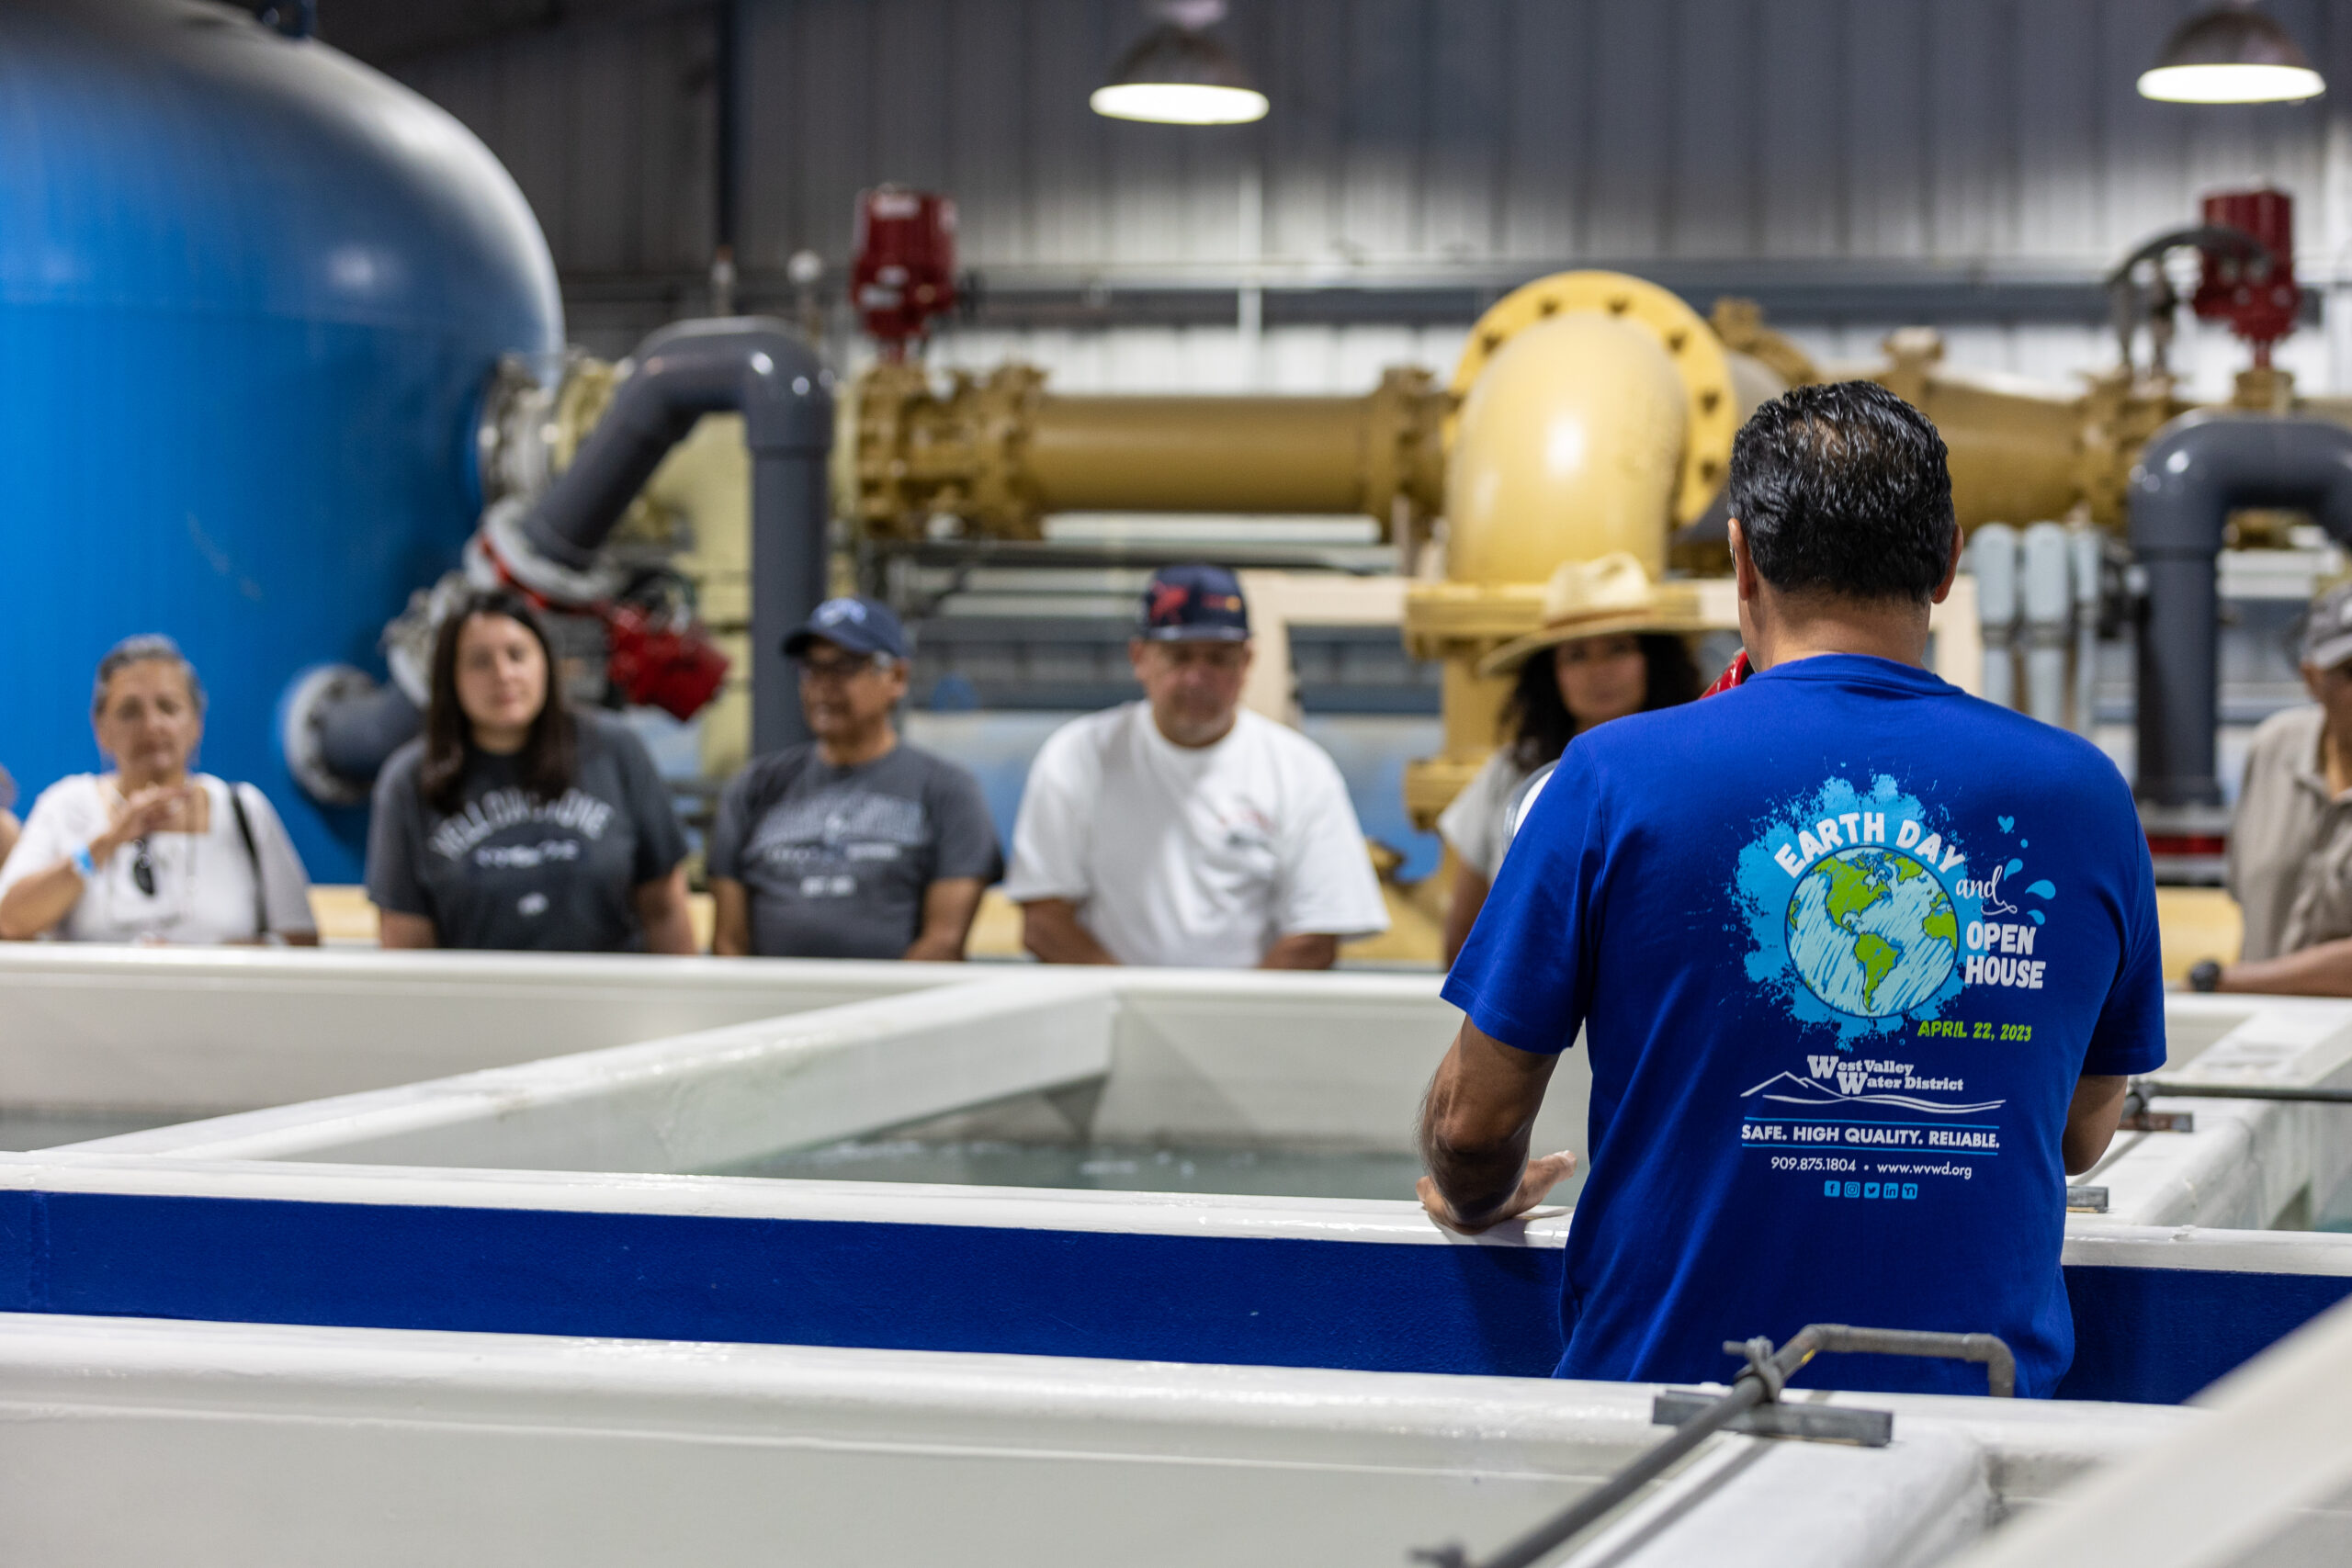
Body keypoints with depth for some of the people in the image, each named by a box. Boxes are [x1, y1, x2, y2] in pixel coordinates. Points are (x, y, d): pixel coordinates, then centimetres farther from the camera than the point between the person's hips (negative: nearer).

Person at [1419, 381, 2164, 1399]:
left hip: (1671, 1376, -1)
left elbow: (1473, 1119, 2)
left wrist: (1474, 1200, 24)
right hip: (1973, 1406, 2)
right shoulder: (2082, 794, 2)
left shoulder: (1615, 777, -5)